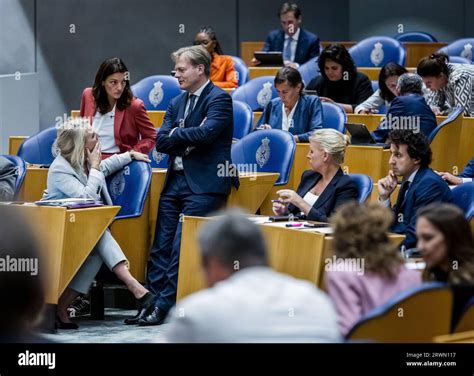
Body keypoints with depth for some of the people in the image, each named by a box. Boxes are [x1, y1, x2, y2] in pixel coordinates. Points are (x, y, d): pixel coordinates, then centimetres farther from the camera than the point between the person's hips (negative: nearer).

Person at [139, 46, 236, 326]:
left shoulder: (219, 99, -6)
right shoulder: (177, 103, 17)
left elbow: (206, 132, -21)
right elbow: (161, 142, 8)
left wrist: (176, 135, -5)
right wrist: (189, 140, -9)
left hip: (204, 184, -8)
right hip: (176, 180, 8)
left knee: (181, 248, -9)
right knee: (161, 247, 4)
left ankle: (165, 306, -4)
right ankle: (153, 301, 6)